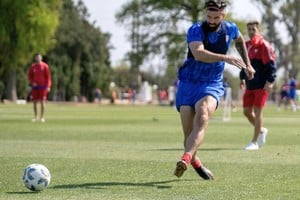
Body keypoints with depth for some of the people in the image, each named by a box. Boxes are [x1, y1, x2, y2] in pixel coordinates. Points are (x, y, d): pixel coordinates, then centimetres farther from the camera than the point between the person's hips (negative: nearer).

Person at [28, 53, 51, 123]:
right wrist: (32, 82, -5)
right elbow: (30, 75, 13)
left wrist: (48, 86, -9)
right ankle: (36, 117, 12)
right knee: (35, 101, 4)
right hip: (35, 86, 3)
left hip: (43, 86, -3)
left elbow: (48, 76, -3)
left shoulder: (45, 66, -2)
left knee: (42, 101, -5)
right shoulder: (33, 66, 7)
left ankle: (42, 117, -1)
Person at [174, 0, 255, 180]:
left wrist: (247, 64, 27)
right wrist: (226, 58, -42)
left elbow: (240, 40, 28)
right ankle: (195, 162, 25)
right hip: (188, 83, -1)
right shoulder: (196, 30, -13)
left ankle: (186, 159, -48)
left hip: (212, 85, 1)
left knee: (202, 118, -29)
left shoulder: (230, 29, 1)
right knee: (189, 132, -5)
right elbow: (199, 54, -33)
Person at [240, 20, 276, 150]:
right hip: (250, 85, 7)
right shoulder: (246, 45, 12)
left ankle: (254, 142, 1)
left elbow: (271, 64, -13)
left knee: (257, 111, -5)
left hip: (261, 85, -7)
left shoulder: (264, 45, -10)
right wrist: (242, 78, 17)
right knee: (247, 111, 7)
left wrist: (270, 81, -20)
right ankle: (261, 131, 31)